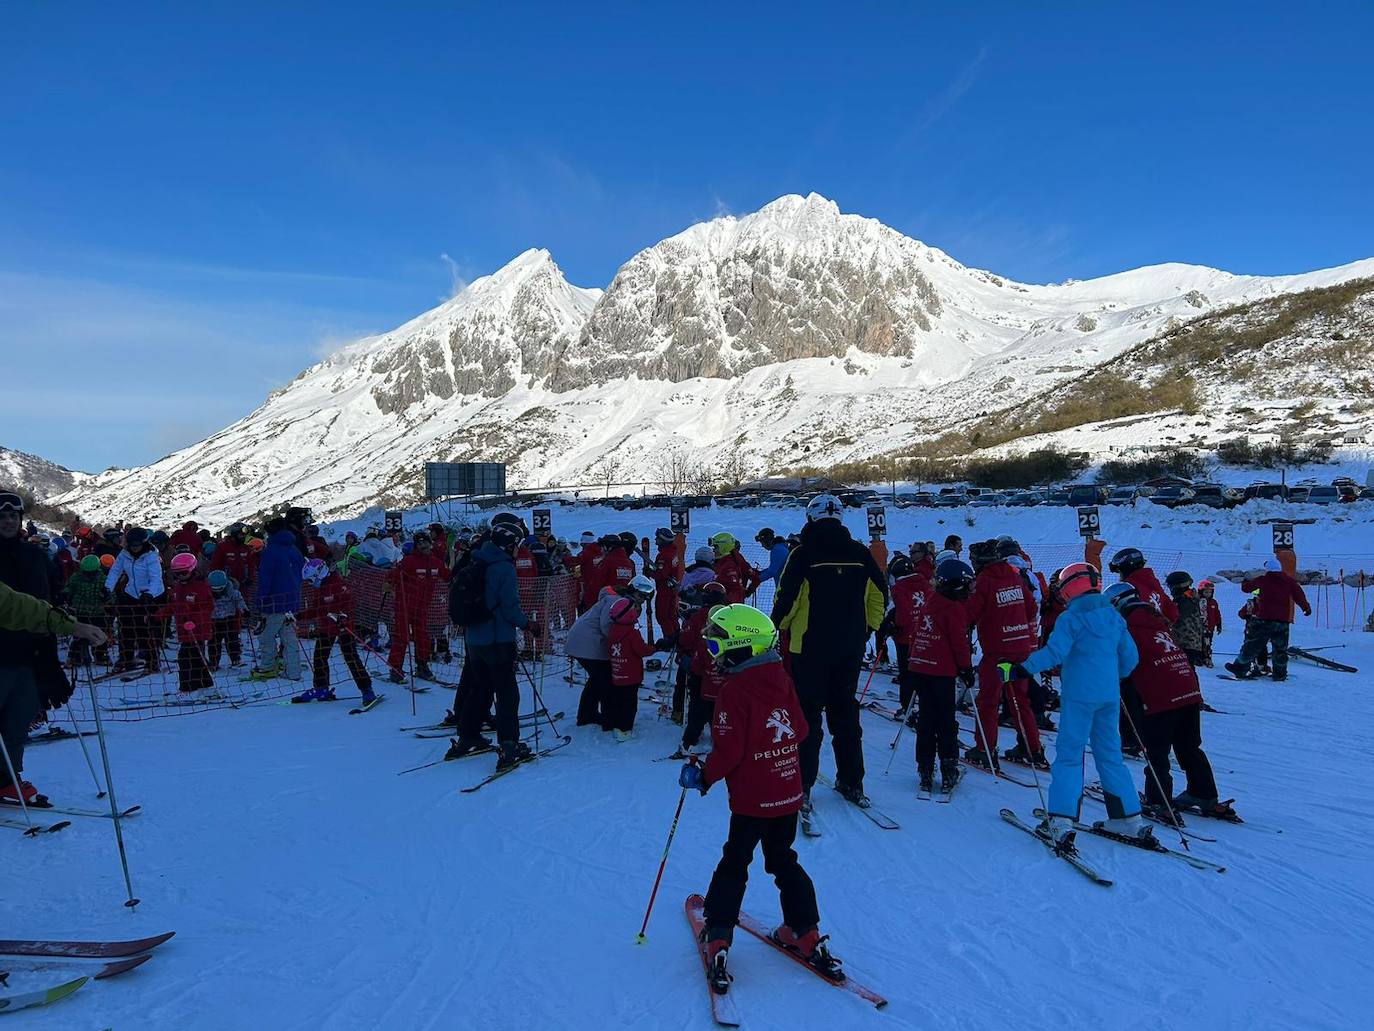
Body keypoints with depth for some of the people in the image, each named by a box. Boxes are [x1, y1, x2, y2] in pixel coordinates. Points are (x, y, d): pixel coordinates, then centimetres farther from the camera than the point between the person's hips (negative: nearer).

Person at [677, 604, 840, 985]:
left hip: (752, 799, -6)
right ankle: (806, 935, 22)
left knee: (734, 864, 9)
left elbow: (728, 751, -21)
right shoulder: (782, 680, 1)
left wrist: (703, 777, -6)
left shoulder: (735, 690, -20)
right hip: (789, 793, 6)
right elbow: (801, 729, 9)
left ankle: (717, 939, 10)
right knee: (783, 861, 20)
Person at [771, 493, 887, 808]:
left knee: (807, 714, 3)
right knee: (845, 712, 15)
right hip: (851, 649, 4)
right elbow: (880, 593, 7)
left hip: (810, 647, -4)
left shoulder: (804, 553, -11)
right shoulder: (860, 553, 2)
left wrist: (778, 627, 6)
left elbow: (786, 598, -12)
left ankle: (801, 786, 3)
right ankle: (852, 782, 21)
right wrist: (868, 628, 20)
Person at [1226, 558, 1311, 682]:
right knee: (1280, 648, 14)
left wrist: (1246, 581, 34)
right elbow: (1299, 594, 4)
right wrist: (1306, 607, 19)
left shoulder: (1263, 580, 0)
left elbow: (1246, 587, 11)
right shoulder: (1289, 580, 5)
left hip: (1264, 619, -3)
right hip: (1283, 621, 3)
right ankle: (1280, 674, 18)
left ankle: (1240, 669, 0)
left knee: (1252, 644, 1)